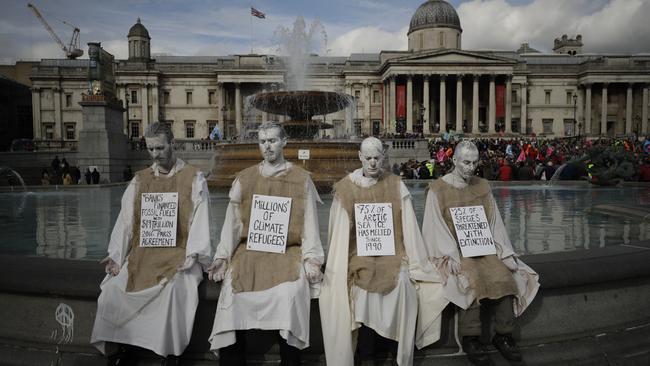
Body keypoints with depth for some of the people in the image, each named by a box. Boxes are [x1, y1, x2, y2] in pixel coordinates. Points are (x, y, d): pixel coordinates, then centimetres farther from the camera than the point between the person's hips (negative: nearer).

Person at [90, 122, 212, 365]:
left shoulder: (194, 178, 2)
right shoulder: (139, 180, 14)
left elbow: (200, 219, -5)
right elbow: (126, 219, 9)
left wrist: (192, 255, -16)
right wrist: (116, 255, -3)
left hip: (178, 254, -4)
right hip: (143, 254, 4)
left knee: (172, 291, -32)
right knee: (111, 292, -17)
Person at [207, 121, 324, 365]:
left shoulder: (302, 179, 8)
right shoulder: (244, 179, 13)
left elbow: (309, 222, 3)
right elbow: (232, 221, 9)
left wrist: (311, 259, -7)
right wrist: (222, 257, -2)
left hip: (288, 252, -2)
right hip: (250, 250, 2)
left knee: (289, 293, -27)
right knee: (233, 291, -21)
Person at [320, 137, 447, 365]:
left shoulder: (396, 186, 3)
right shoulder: (346, 188, 2)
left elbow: (408, 227, 1)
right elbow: (339, 231, 3)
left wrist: (413, 264, -3)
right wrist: (340, 266, -3)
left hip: (391, 252, 1)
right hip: (358, 253, 0)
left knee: (403, 281, -21)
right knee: (362, 285, -22)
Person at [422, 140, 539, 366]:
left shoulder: (482, 186, 11)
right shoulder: (438, 189, -3)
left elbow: (494, 222, 10)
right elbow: (435, 228, -9)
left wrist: (505, 253, -3)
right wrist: (452, 256, -21)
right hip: (453, 252, -4)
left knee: (505, 276, -20)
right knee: (470, 280, -30)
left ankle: (503, 335, -6)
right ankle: (470, 339, -18)